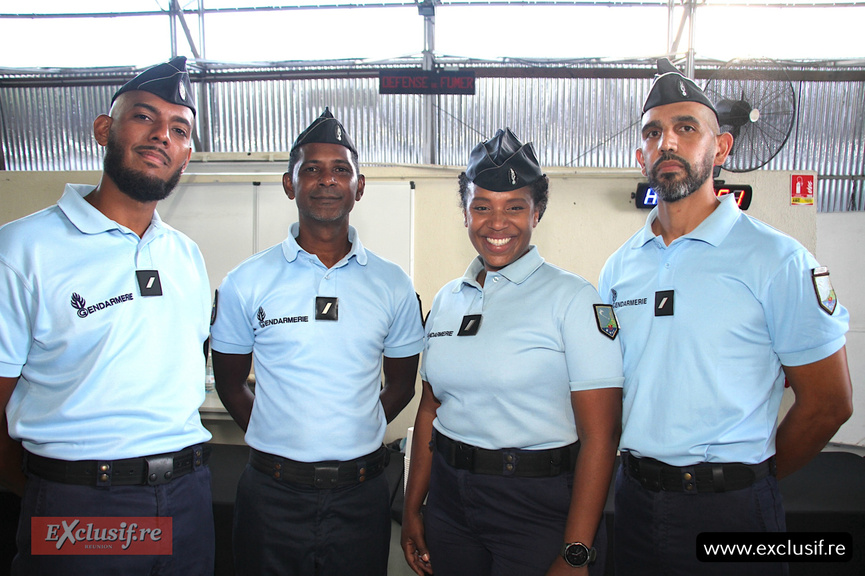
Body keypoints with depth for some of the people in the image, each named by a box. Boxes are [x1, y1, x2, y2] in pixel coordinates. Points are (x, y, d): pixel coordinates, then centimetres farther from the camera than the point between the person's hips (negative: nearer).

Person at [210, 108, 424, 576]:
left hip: (361, 494, 1)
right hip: (273, 493, 0)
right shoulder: (245, 283, -3)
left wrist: (352, 436, 3)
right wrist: (279, 440, 3)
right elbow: (229, 383, 6)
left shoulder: (393, 285, -1)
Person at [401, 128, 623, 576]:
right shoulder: (447, 300, 4)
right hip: (449, 501, 5)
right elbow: (429, 409, 9)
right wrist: (412, 507, 9)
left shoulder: (573, 298, -12)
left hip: (539, 507, -4)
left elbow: (598, 436, -15)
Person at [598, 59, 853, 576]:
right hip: (635, 499, 4)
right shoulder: (619, 267, 3)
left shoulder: (777, 258, -10)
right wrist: (646, 476, 5)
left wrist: (753, 482, 2)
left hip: (729, 511, -4)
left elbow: (828, 402, -6)